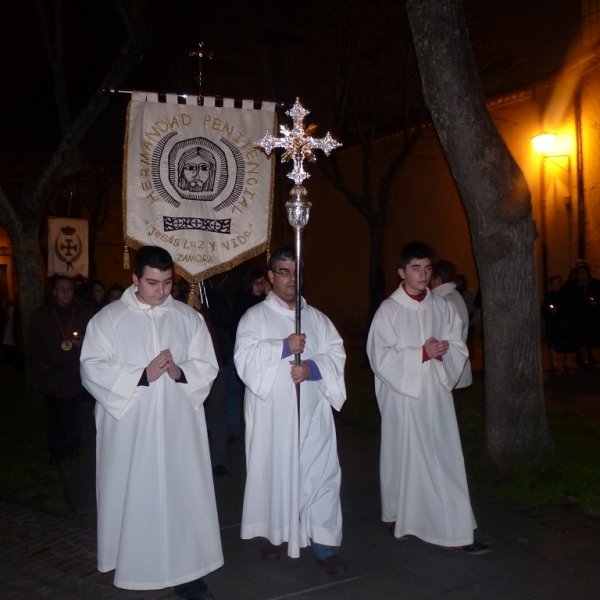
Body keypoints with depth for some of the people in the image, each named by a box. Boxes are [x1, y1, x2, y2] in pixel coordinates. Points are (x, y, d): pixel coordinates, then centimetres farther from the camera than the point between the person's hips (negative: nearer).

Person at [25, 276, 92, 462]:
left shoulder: (83, 312, 2)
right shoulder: (41, 314, 4)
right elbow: (31, 344, 4)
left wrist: (82, 343, -14)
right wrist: (43, 367, -3)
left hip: (74, 376, 0)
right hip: (51, 377, 0)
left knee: (73, 417, 3)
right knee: (54, 416, 6)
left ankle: (73, 447, 23)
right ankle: (56, 450, 23)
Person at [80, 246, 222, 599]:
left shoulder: (189, 318, 4)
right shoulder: (108, 318, -1)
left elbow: (207, 367, 3)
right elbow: (93, 369, -7)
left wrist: (180, 372, -18)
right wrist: (142, 375, -18)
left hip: (178, 426, 2)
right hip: (129, 428, -1)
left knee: (184, 494, 4)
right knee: (134, 496, 7)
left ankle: (187, 571, 16)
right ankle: (133, 568, 27)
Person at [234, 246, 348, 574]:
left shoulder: (316, 317, 12)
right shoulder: (255, 317, 1)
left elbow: (336, 353, 2)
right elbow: (245, 358, -13)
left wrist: (312, 367, -15)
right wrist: (285, 347, -19)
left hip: (312, 411, 3)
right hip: (271, 412, -2)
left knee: (320, 473, 1)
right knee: (272, 471, 8)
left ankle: (324, 544, 12)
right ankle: (271, 535, 29)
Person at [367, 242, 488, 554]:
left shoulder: (442, 307, 6)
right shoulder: (389, 310, -7)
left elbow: (459, 347, 7)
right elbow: (381, 356, -12)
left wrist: (441, 351, -14)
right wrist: (422, 353, -18)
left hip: (437, 393, 3)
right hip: (402, 394, -3)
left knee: (446, 461, 5)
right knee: (404, 458, 8)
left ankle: (458, 532, 14)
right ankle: (398, 517, 30)